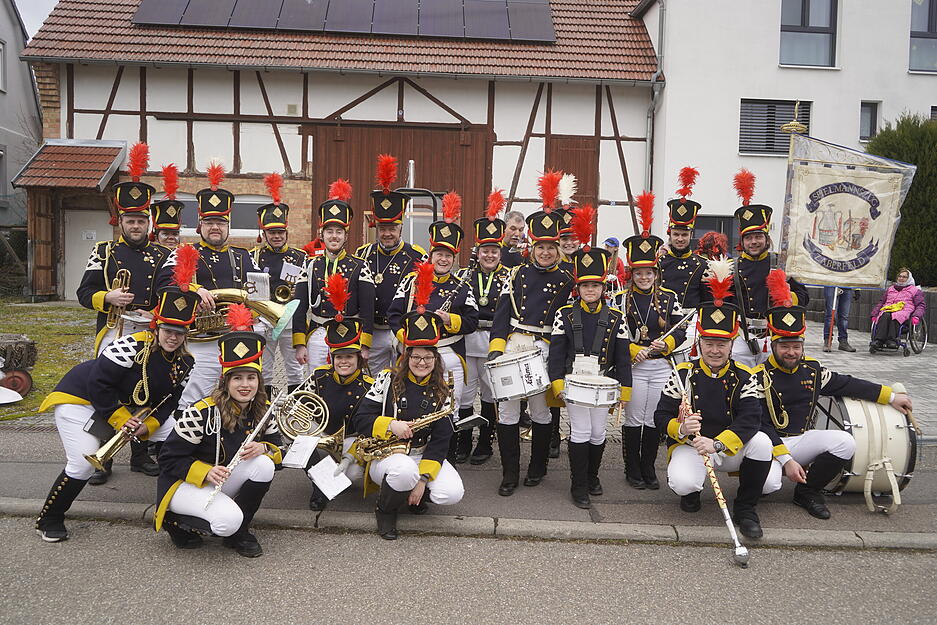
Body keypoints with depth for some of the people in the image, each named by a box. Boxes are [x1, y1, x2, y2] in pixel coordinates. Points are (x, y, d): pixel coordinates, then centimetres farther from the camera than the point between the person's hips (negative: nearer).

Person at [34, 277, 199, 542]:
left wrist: (148, 425, -17)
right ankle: (48, 520, 5)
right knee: (84, 463, -20)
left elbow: (169, 401, -1)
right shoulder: (133, 346, -29)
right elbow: (97, 384, -26)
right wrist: (120, 420, -24)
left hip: (126, 405, 7)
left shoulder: (184, 362, -7)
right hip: (80, 398, -7)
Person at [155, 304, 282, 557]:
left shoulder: (262, 411, -5)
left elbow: (278, 448, 2)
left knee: (264, 465, -23)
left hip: (223, 483, 6)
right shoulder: (202, 412, -21)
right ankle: (176, 520, 2)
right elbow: (169, 458, -15)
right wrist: (206, 472, -30)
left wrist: (263, 448, -21)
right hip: (184, 483, -5)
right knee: (228, 519, -31)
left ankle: (239, 532, -3)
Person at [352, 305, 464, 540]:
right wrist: (391, 425, -25)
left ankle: (415, 493, 11)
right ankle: (385, 509, -4)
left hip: (425, 456, 3)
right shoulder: (388, 380, -4)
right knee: (405, 470, -38)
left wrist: (423, 478, -17)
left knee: (452, 494, -24)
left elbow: (440, 441, -5)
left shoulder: (442, 392, -1)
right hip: (385, 456, -2)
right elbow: (360, 419, -6)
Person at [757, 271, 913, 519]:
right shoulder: (760, 377, -13)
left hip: (802, 440, 6)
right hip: (770, 443, -6)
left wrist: (891, 397, 18)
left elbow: (847, 384, 17)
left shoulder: (811, 369, 6)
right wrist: (786, 461, -23)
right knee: (769, 483, -33)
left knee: (845, 442, -19)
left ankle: (807, 492, 0)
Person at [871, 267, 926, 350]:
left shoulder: (915, 290, 23)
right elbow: (881, 302, 30)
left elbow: (920, 306, 13)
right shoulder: (890, 289, 34)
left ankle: (892, 340, -52)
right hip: (887, 310, 3)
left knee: (894, 317, -40)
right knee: (885, 316, -37)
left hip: (904, 311, -2)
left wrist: (916, 316, -9)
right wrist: (874, 314, 13)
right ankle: (878, 340, -52)